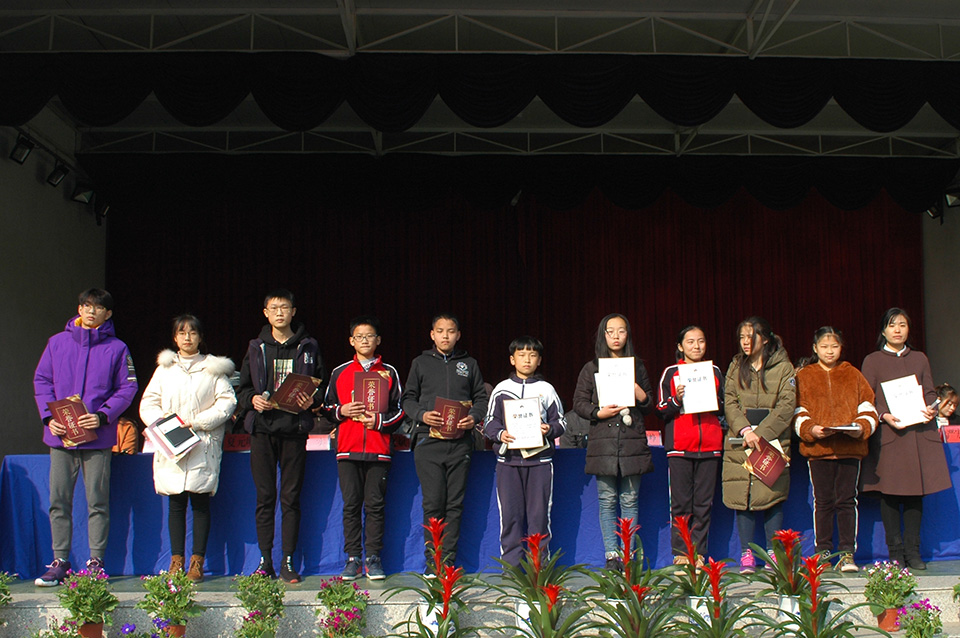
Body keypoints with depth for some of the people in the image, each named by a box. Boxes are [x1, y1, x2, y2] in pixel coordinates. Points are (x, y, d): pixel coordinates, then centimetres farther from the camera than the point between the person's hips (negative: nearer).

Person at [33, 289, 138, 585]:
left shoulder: (117, 348, 4)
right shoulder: (57, 342, 11)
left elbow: (127, 388, 1)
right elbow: (41, 380, 10)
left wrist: (102, 416, -13)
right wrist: (49, 417, -4)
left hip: (97, 437, -2)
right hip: (60, 435, 2)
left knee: (98, 503, 1)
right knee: (59, 501, 5)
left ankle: (96, 561, 8)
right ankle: (60, 562, 13)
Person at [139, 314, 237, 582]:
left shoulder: (213, 368, 8)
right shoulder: (165, 368, 15)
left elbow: (227, 400, -1)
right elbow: (148, 402, 11)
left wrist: (197, 422, -10)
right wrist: (161, 421, -9)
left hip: (202, 447, -2)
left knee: (200, 504, -2)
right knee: (176, 504, 3)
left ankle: (197, 562, 4)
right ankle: (176, 561, 9)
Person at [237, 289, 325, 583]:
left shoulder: (308, 347, 10)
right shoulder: (256, 348, 12)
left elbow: (322, 385, 11)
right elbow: (242, 388, 14)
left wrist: (312, 401, -9)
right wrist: (253, 399, -7)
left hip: (295, 429, -1)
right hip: (262, 428, 1)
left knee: (291, 498, 0)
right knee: (265, 497, 2)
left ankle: (288, 562, 5)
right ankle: (265, 561, 8)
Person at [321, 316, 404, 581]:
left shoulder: (389, 372, 12)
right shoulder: (340, 372, 14)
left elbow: (399, 410, 9)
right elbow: (327, 407, 15)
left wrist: (379, 420, -8)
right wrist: (342, 411, -5)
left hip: (379, 449, -1)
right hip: (348, 448, 1)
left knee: (375, 504, -1)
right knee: (351, 505, 0)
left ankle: (373, 558, 5)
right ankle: (353, 558, 6)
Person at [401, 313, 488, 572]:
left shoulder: (469, 364, 16)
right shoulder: (420, 363, 13)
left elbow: (481, 398, 14)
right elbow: (408, 399, 11)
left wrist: (474, 417, -6)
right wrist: (422, 415, -9)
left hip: (460, 442, 1)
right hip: (429, 442, -1)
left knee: (455, 504, 1)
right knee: (433, 504, -5)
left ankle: (449, 563, 7)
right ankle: (432, 564, 1)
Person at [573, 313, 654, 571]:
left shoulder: (637, 366, 14)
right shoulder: (592, 368, 9)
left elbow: (651, 405, 17)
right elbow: (579, 402, 7)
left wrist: (642, 396, -5)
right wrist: (598, 413, -10)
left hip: (633, 442, 1)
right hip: (603, 441, -1)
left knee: (630, 501, 2)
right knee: (607, 501, -1)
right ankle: (611, 555, 4)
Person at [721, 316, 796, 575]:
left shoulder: (783, 367, 4)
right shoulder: (736, 367, 13)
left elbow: (786, 405, -5)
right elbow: (729, 402, 4)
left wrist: (761, 433, -14)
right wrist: (744, 430, -13)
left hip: (773, 441, -2)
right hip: (740, 442, 2)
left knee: (772, 496, -6)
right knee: (742, 497, -1)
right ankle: (746, 554, 5)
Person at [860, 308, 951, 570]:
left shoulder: (920, 359, 18)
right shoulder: (872, 361, 7)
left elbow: (930, 392, 15)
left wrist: (931, 409, -7)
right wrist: (884, 416, -16)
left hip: (919, 432, 3)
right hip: (887, 434, -3)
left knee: (916, 491, 2)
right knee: (890, 492, -3)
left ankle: (913, 551, 7)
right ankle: (895, 551, 3)